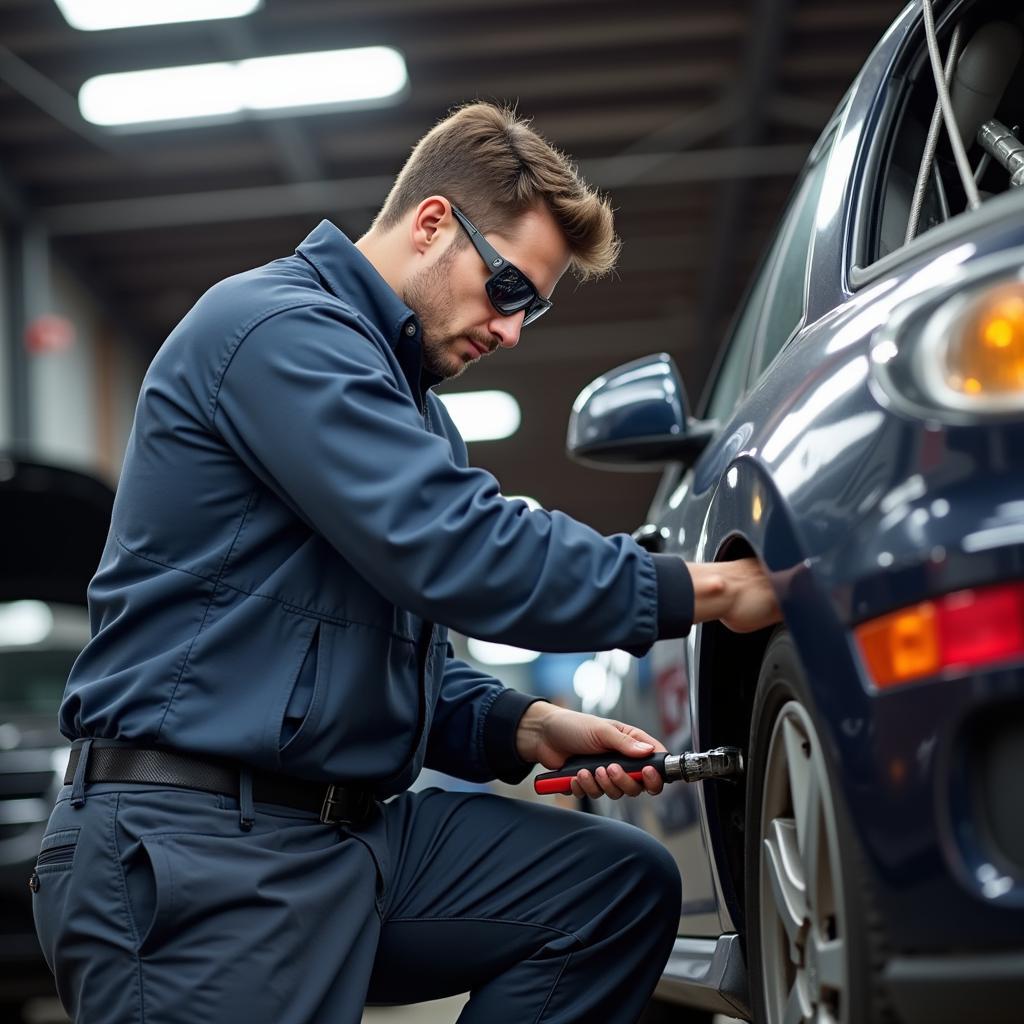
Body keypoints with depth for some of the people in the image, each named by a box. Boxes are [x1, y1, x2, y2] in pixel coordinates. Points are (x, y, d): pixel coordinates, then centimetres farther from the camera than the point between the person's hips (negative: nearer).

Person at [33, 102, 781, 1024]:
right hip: (197, 847, -9)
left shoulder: (411, 405, 20)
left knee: (625, 887, 1)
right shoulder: (281, 327, -12)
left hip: (356, 833, 9)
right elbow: (454, 553, -22)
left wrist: (527, 729, 3)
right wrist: (706, 590, -15)